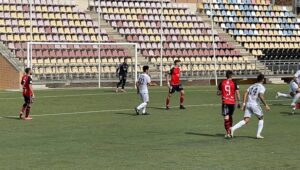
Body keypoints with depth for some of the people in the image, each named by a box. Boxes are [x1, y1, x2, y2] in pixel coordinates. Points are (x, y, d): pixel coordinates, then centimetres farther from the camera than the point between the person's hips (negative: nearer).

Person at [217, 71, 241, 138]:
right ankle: (230, 130, 26)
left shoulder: (221, 83, 0)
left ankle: (228, 132, -16)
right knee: (230, 116, 20)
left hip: (225, 102, -1)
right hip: (232, 102, 1)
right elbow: (237, 93, -5)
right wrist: (238, 102, 4)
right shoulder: (234, 83, -4)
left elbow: (218, 93, 8)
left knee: (226, 117, -4)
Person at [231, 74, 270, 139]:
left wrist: (244, 104, 10)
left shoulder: (252, 86, 19)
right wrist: (266, 105, -14)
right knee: (261, 119, 16)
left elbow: (245, 94, 10)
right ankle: (258, 134, 9)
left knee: (246, 120, 0)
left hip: (248, 104, 5)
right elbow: (261, 96, -18)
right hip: (255, 105, -5)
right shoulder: (262, 87, -2)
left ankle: (233, 128, -20)